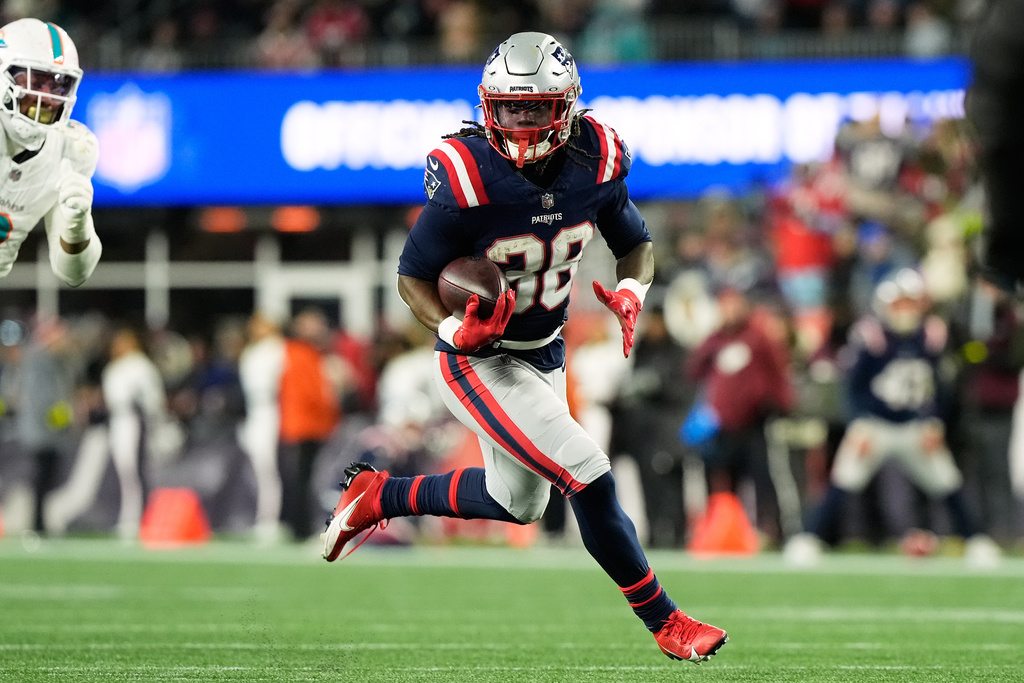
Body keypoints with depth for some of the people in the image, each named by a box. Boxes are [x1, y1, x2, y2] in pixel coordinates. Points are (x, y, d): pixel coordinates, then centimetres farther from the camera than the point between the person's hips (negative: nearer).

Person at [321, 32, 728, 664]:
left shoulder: (595, 163, -11)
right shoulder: (467, 179, -26)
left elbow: (636, 242, 6)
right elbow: (413, 275, -14)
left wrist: (630, 292, -15)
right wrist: (455, 330, -32)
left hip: (545, 355, 7)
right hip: (478, 363, -7)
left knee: (517, 502, 23)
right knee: (590, 480, -16)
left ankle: (376, 496, 40)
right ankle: (667, 624, -2)